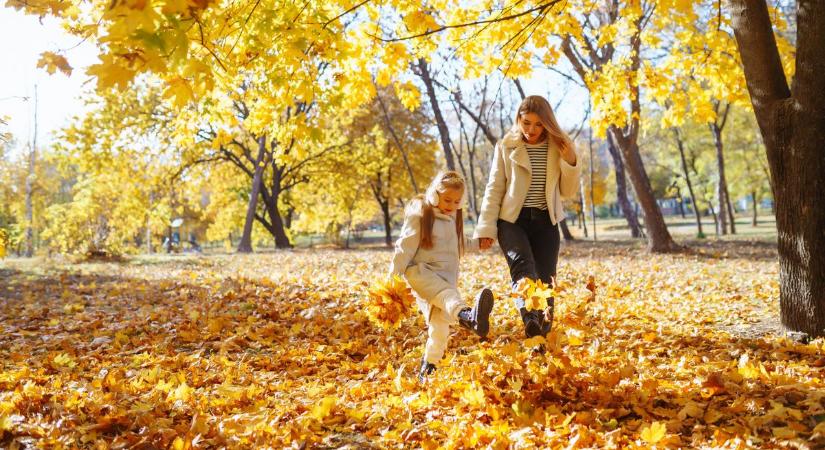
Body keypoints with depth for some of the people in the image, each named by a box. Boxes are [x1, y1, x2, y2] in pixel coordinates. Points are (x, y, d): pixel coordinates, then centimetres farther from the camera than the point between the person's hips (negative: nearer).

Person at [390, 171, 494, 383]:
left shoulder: (454, 217, 13)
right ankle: (468, 316, -66)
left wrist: (453, 279, 23)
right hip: (420, 271, -6)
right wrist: (393, 278, -9)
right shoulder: (419, 215, -7)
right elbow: (405, 248, -8)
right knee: (446, 294, -35)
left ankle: (427, 369, 11)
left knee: (440, 322, -4)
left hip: (445, 276, 6)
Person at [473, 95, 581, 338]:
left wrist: (570, 162, -7)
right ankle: (530, 317, -49)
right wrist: (487, 227, -4)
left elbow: (568, 191, 9)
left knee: (545, 279, -2)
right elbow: (494, 189, 3)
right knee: (522, 264, -28)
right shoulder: (506, 146, 2)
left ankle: (543, 329, 7)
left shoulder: (558, 147, 7)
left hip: (545, 221, 3)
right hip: (513, 219, -2)